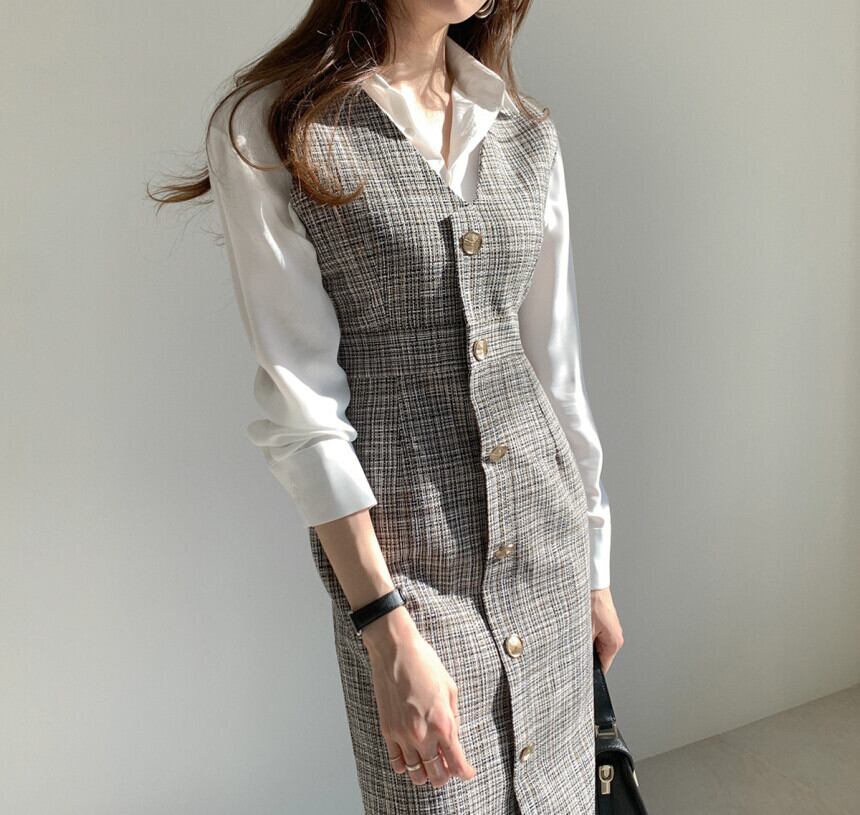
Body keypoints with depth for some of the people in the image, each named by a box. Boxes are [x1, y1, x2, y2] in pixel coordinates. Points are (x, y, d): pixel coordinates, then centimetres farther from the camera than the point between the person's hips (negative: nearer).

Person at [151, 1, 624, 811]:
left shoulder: (527, 134, 6)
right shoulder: (265, 131, -8)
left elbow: (557, 360, 9)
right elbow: (299, 400, -13)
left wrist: (596, 565, 12)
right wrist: (387, 630, -16)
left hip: (547, 526, 5)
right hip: (405, 545, -4)